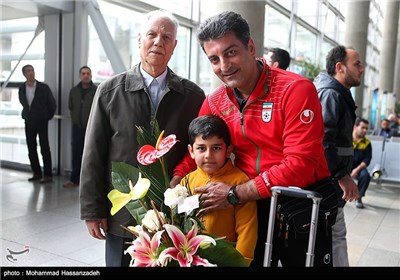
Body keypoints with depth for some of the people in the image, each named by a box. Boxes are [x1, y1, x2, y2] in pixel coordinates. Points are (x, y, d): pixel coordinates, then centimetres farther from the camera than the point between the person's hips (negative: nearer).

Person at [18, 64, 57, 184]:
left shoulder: (44, 87, -8)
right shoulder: (21, 89, 3)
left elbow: (52, 104, -1)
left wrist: (48, 116, 6)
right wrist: (28, 114, 16)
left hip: (41, 121, -4)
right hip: (29, 122, 4)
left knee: (44, 148, -3)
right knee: (31, 149, 7)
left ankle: (48, 175, 1)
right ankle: (37, 173, 18)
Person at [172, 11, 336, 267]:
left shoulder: (296, 90, -19)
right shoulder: (214, 102, -1)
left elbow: (301, 164, -24)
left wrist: (234, 195, -21)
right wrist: (174, 182, -14)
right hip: (252, 212, 4)